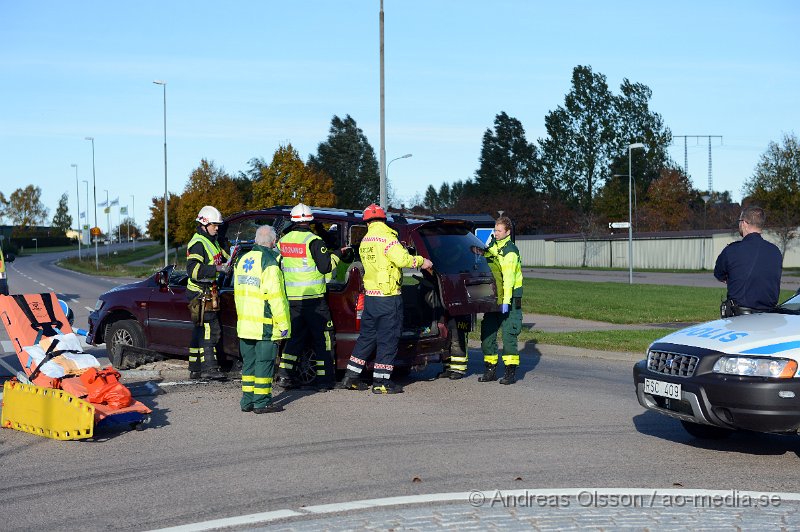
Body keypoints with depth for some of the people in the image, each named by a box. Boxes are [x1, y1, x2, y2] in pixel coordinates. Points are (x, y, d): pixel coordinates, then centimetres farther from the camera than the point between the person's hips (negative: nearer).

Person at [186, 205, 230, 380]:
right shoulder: (198, 243, -13)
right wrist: (217, 269, -28)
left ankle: (195, 369, 17)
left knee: (200, 330, 12)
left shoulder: (212, 241, 19)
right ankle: (209, 367, -15)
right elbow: (193, 269, -24)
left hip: (208, 293, 10)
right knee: (210, 328, -14)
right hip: (200, 292, -10)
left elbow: (224, 257, 34)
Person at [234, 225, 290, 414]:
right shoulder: (269, 263, -14)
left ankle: (247, 400, 17)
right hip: (265, 325, -7)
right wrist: (283, 324, -14)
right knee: (264, 361, -2)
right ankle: (261, 402, 0)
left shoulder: (242, 260, 12)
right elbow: (275, 297, -18)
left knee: (249, 361, 14)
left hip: (245, 324, 8)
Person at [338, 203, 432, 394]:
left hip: (370, 296, 8)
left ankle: (350, 377, 19)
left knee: (367, 336, 16)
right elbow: (402, 259, -22)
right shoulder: (386, 237, -12)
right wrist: (421, 261, -8)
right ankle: (381, 382, 2)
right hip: (388, 296, -8)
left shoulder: (365, 241, 13)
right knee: (388, 338, -1)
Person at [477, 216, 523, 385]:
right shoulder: (491, 246, 14)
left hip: (509, 300, -8)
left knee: (508, 334, -8)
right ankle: (490, 369, 14)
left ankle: (511, 371, -3)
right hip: (493, 298, 8)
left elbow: (509, 278, -21)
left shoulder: (510, 252, -12)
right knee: (487, 333, 7)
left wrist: (506, 301, -28)